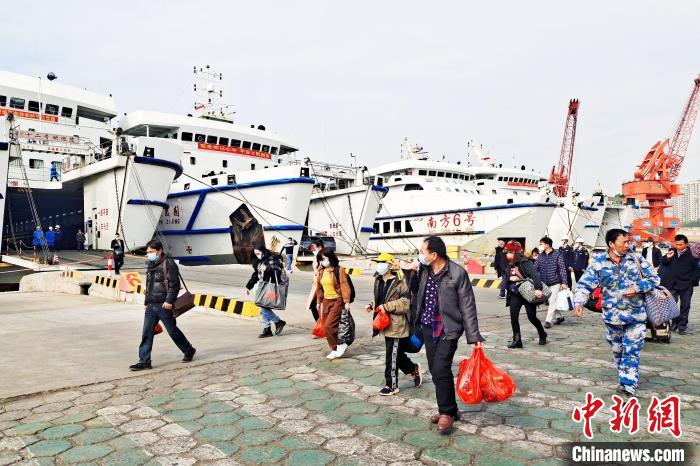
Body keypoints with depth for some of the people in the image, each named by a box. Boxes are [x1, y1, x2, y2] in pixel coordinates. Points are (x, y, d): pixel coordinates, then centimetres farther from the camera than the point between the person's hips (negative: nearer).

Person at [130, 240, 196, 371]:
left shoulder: (168, 263, -10)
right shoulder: (151, 265, 16)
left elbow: (174, 284, -16)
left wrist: (169, 301, -21)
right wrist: (147, 302, 20)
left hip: (163, 306, -7)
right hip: (150, 306, 7)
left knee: (172, 331, 4)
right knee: (147, 333, 2)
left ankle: (189, 350, 23)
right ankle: (144, 361, 7)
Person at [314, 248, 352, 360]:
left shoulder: (339, 270, -10)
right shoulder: (321, 271, 10)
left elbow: (344, 286, -14)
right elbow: (319, 287, 17)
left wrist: (346, 301, -19)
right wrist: (320, 302, 18)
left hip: (337, 301, -7)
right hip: (326, 301, 7)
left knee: (329, 326, -15)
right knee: (326, 327, 7)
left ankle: (340, 345, 4)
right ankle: (335, 350, 20)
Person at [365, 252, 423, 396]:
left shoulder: (399, 282, -14)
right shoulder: (378, 281, 9)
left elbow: (405, 303, -18)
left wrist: (387, 306, -22)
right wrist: (372, 306, 6)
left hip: (396, 324, -8)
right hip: (385, 323, 8)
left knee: (392, 357, 1)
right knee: (398, 354, 18)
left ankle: (392, 386, 15)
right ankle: (415, 369, 41)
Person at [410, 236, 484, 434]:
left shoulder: (457, 273, -12)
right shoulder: (423, 271, 3)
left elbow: (467, 306, -10)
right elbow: (416, 295, 14)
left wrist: (474, 336, -12)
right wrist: (414, 276, -2)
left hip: (448, 330, -6)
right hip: (428, 328, 6)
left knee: (440, 369, -13)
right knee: (435, 371, 12)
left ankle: (447, 413, 6)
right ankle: (450, 409, 29)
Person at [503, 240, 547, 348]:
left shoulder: (525, 263, -14)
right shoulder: (510, 265, 8)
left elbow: (535, 275, -26)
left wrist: (538, 288, -41)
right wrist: (510, 278, -14)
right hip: (515, 294, 6)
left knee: (532, 317, -1)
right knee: (513, 316, -6)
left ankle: (542, 335, 26)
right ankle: (516, 340, 3)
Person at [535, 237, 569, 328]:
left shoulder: (557, 255, -7)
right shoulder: (541, 256, 5)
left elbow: (563, 269, -7)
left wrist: (564, 282, -12)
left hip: (555, 283, -5)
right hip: (545, 283, 5)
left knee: (552, 302, -5)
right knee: (551, 302, 12)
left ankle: (548, 320, 1)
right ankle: (561, 316, 31)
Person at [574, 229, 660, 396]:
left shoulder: (637, 260, -1)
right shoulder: (598, 262, -5)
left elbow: (654, 278, 4)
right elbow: (585, 284, -6)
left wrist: (637, 288, -13)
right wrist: (578, 302, -21)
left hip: (636, 315, 0)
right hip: (612, 315, 1)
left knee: (631, 350, -2)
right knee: (617, 350, 14)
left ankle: (628, 385, 3)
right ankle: (626, 377, 32)